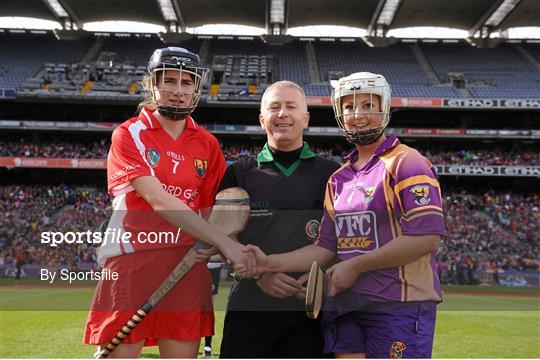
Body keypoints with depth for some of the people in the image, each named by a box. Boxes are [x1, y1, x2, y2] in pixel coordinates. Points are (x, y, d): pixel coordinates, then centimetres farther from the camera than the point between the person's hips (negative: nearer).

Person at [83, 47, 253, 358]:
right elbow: (158, 200, -14)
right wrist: (225, 242, -20)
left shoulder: (207, 145, 11)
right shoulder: (129, 135, -1)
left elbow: (211, 212, 12)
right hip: (131, 260, -3)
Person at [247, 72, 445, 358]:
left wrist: (356, 265, -13)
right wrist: (269, 263, 0)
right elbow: (326, 248, 13)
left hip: (400, 304, -6)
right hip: (347, 305, 6)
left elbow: (426, 237, -17)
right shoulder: (339, 179, 15)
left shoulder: (406, 163, -7)